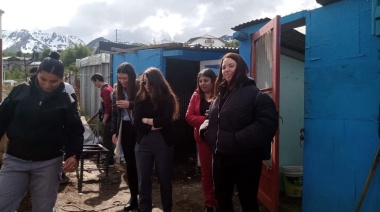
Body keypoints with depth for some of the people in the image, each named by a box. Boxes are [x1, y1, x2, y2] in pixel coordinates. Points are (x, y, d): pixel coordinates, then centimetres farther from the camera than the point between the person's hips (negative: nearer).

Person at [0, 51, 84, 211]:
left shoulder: (66, 101, -3)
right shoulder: (20, 91, -1)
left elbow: (75, 131, -2)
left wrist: (73, 155, -16)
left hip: (49, 163, -1)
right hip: (15, 160, 1)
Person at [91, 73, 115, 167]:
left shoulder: (105, 90, -17)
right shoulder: (108, 87, 14)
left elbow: (108, 106, -23)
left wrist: (104, 119, -17)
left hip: (108, 119, -10)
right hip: (109, 118, 10)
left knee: (107, 141, -3)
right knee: (108, 140, 15)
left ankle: (110, 162, 4)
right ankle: (109, 160, 24)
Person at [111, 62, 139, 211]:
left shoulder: (139, 88, -7)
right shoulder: (117, 91, 10)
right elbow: (114, 113, 13)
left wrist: (130, 105, -20)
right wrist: (114, 131, 9)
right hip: (125, 129, 5)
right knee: (130, 164, 8)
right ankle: (133, 197, 18)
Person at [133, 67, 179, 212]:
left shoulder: (168, 98, -3)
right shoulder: (141, 98, 5)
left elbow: (166, 121, -15)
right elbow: (136, 122, -4)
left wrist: (146, 120, -6)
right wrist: (153, 125, -13)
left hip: (163, 143, -2)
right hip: (143, 143, 2)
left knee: (164, 178, 11)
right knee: (143, 179, 6)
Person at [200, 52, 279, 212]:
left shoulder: (255, 94, -12)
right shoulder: (221, 95, 12)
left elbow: (267, 124, -24)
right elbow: (211, 121, 23)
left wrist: (237, 140, -27)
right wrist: (206, 128, 0)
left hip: (246, 160, -7)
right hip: (221, 158, 7)